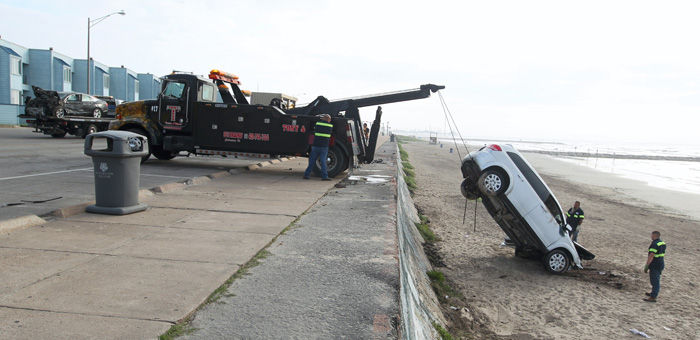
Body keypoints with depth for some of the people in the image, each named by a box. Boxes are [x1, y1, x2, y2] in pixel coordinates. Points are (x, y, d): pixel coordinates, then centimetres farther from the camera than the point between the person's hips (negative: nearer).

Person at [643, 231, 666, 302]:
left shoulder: (654, 244, -21)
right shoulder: (663, 243, 9)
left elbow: (651, 256, -25)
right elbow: (663, 254, 18)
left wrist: (647, 265, -22)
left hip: (654, 266, -10)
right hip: (660, 264, 10)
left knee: (654, 281, -7)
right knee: (656, 280, 21)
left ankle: (653, 297, -4)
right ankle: (654, 293, 35)